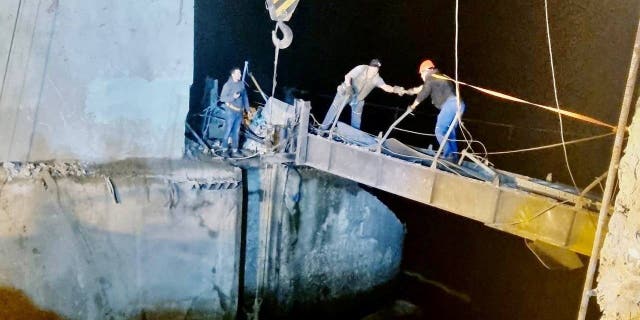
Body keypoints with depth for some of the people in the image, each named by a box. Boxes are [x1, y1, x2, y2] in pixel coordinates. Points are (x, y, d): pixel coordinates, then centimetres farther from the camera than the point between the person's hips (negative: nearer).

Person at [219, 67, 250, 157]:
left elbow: (245, 97, 14)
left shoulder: (241, 84, 8)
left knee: (236, 131, 9)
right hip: (231, 111, -6)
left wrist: (247, 109, 12)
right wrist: (233, 97, -24)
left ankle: (234, 150, 15)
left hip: (239, 111, 6)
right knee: (228, 130, -4)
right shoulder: (228, 85, -9)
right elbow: (222, 98, -11)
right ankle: (224, 149, 5)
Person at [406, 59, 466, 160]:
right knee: (449, 131, 16)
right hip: (458, 104, 10)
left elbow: (422, 94, 7)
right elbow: (422, 88, 40)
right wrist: (408, 91, 50)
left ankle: (448, 155, -15)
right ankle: (453, 156, 15)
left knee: (440, 131, -8)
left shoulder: (431, 79, 2)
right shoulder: (438, 78, 29)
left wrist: (412, 106, 23)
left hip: (450, 104, -10)